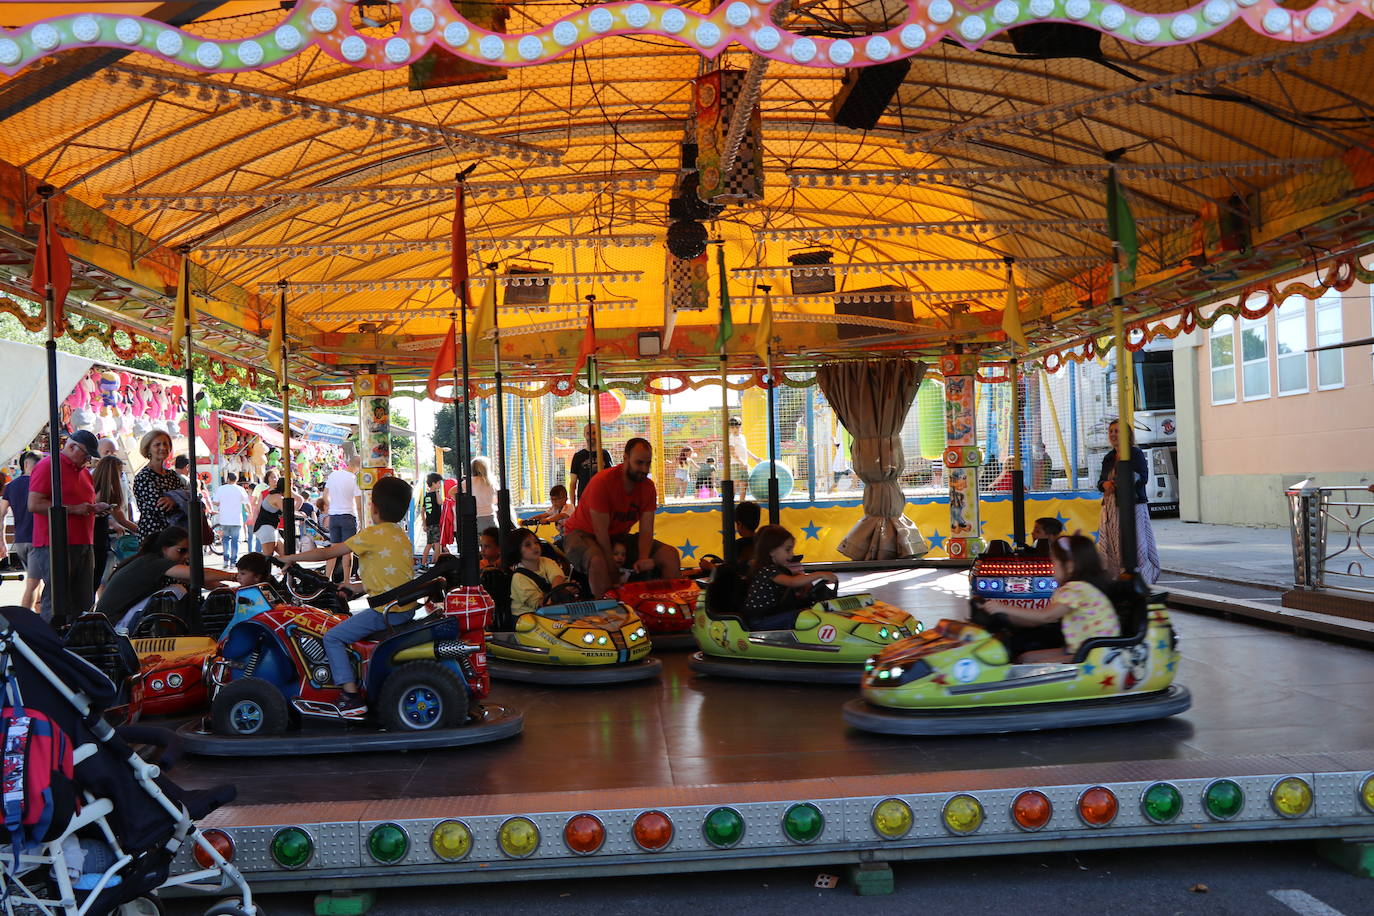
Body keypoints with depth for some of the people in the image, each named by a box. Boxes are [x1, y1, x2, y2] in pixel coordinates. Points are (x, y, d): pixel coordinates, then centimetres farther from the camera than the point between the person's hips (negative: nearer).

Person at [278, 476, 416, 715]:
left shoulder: (374, 533, -12)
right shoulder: (401, 534, 14)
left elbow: (327, 553, -8)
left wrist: (291, 558, 3)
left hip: (387, 612, -9)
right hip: (407, 608, 9)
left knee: (333, 638, -3)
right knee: (353, 622, 31)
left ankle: (352, 697, -8)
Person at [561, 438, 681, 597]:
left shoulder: (648, 487, -7)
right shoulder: (602, 482, -26)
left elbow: (646, 530, -10)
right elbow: (601, 533, -25)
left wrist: (643, 559, -31)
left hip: (618, 536, 6)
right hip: (583, 534, -6)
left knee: (670, 554, -10)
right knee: (598, 561, -41)